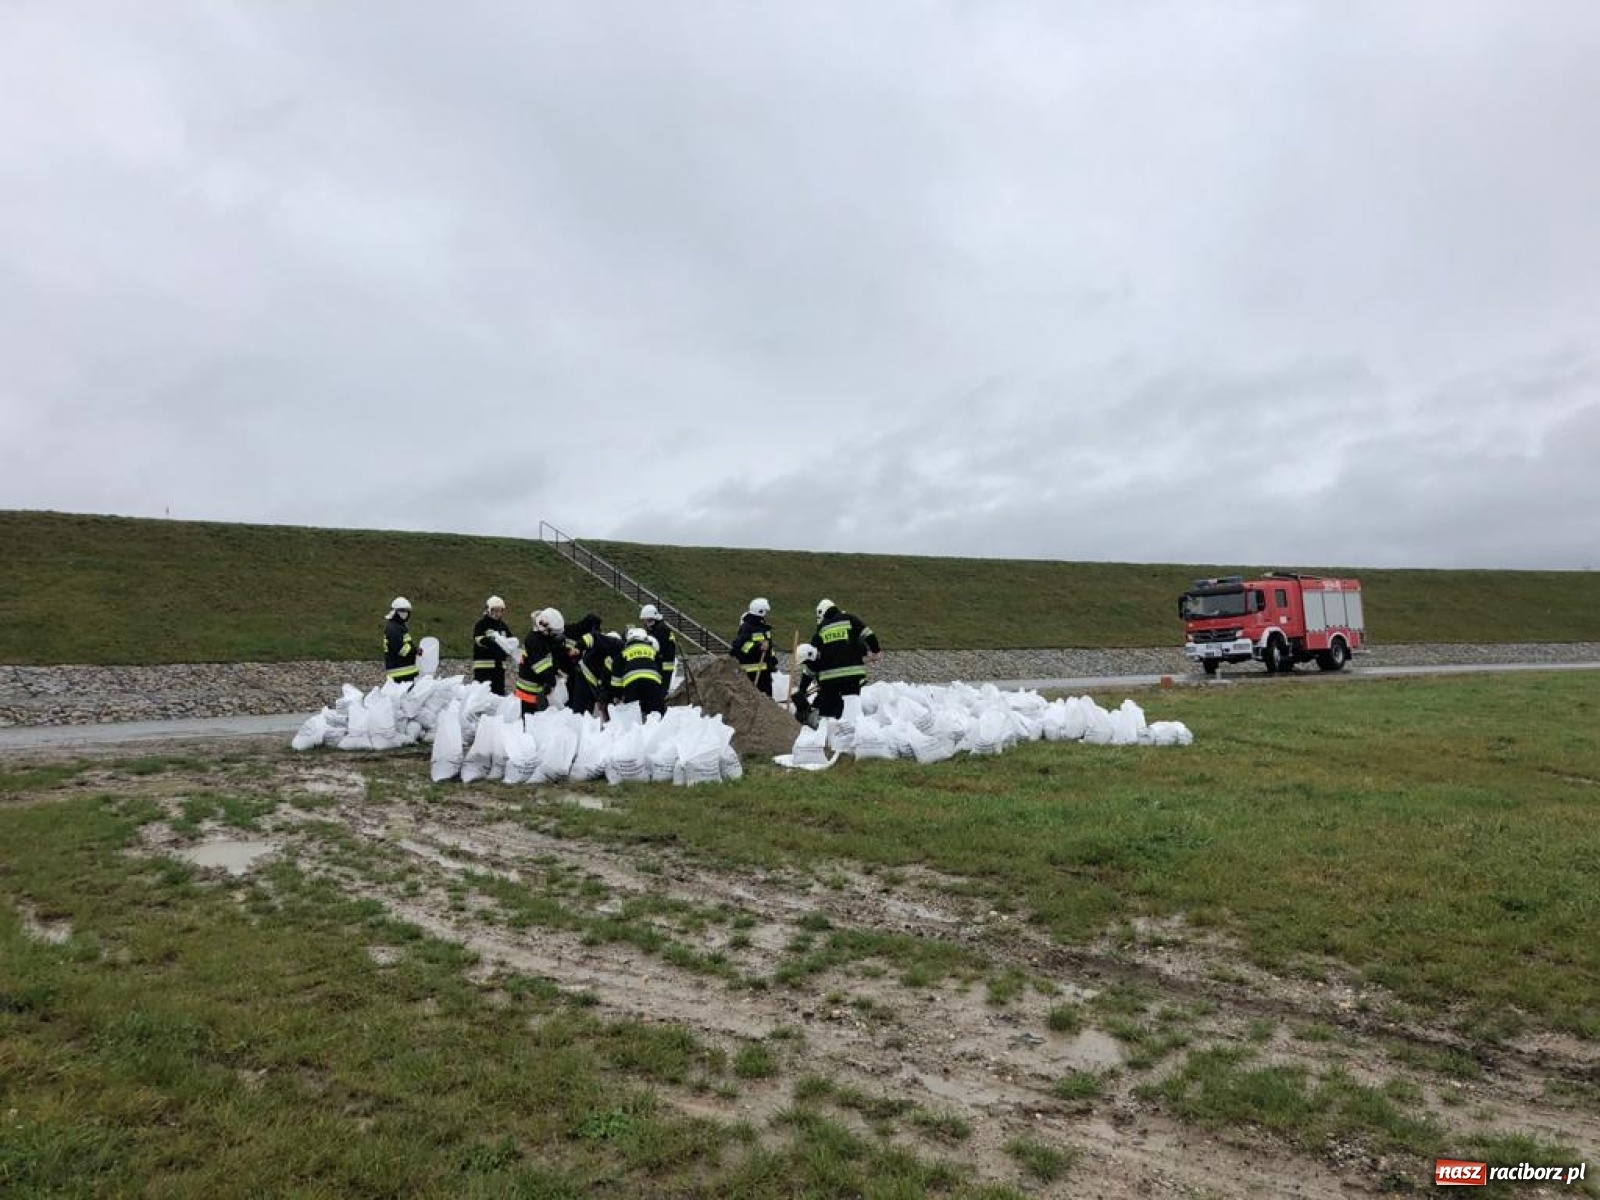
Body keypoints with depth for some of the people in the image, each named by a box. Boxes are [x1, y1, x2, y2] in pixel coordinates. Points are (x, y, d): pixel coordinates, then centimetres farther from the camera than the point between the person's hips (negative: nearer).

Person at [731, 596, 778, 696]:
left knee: (767, 693, 13)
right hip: (751, 670, -9)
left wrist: (773, 661, 25)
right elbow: (738, 645, -24)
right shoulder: (746, 627, -13)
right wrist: (757, 646, -30)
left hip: (764, 669, 9)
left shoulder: (764, 628, 17)